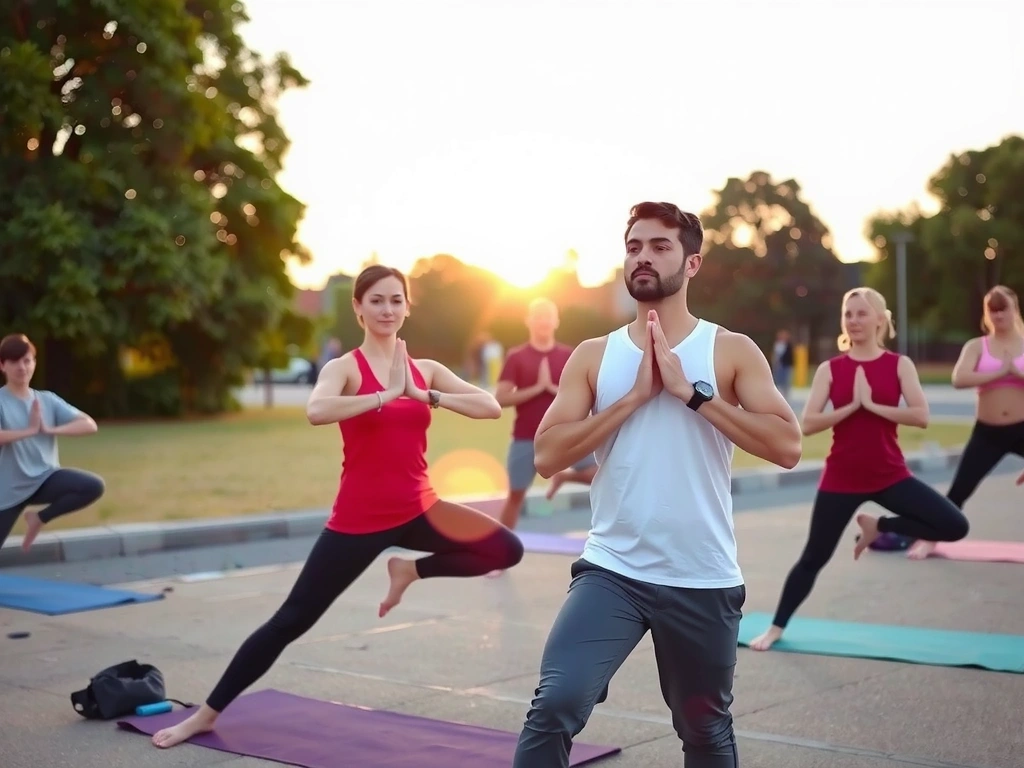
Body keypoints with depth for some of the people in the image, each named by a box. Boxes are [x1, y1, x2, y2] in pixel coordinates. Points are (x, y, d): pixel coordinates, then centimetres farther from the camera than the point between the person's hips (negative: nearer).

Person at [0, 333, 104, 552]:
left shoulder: (47, 400, 3)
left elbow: (89, 425, -5)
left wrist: (50, 429, -17)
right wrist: (30, 430, -27)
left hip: (44, 478, 3)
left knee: (94, 486, -20)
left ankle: (39, 518, 0)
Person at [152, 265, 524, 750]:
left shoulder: (426, 370, 6)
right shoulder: (345, 368, -6)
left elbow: (491, 407, -6)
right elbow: (316, 412, -29)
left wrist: (424, 396, -15)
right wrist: (388, 395, -27)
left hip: (418, 510, 4)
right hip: (359, 519, -4)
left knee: (506, 550, -11)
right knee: (292, 619, -1)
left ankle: (411, 568, 11)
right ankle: (207, 714, 15)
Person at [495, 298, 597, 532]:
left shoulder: (569, 355, 2)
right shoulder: (516, 357, -3)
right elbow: (501, 399, -11)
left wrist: (552, 387, -15)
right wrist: (537, 388, -16)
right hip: (527, 438, -2)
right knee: (515, 496, 4)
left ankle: (562, 476, 20)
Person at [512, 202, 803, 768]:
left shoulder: (732, 351, -1)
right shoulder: (593, 356, 4)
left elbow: (787, 446, -13)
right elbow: (548, 456, -6)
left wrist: (691, 391, -16)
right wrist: (635, 396, -12)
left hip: (703, 581, 0)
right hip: (611, 571, 1)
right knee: (554, 706, -19)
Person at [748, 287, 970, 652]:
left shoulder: (899, 364, -2)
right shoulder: (830, 369, -2)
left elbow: (921, 416, -14)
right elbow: (808, 424, -11)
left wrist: (872, 405, -19)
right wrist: (852, 406, -19)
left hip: (890, 475, 1)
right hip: (841, 479, -1)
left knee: (955, 526, -12)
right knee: (814, 557, 6)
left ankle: (878, 526, 9)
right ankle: (776, 627, 22)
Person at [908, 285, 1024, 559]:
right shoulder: (977, 346, 0)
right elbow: (959, 379, -18)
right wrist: (999, 372, -20)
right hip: (987, 433, -1)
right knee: (959, 490, -1)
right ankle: (928, 539, 16)